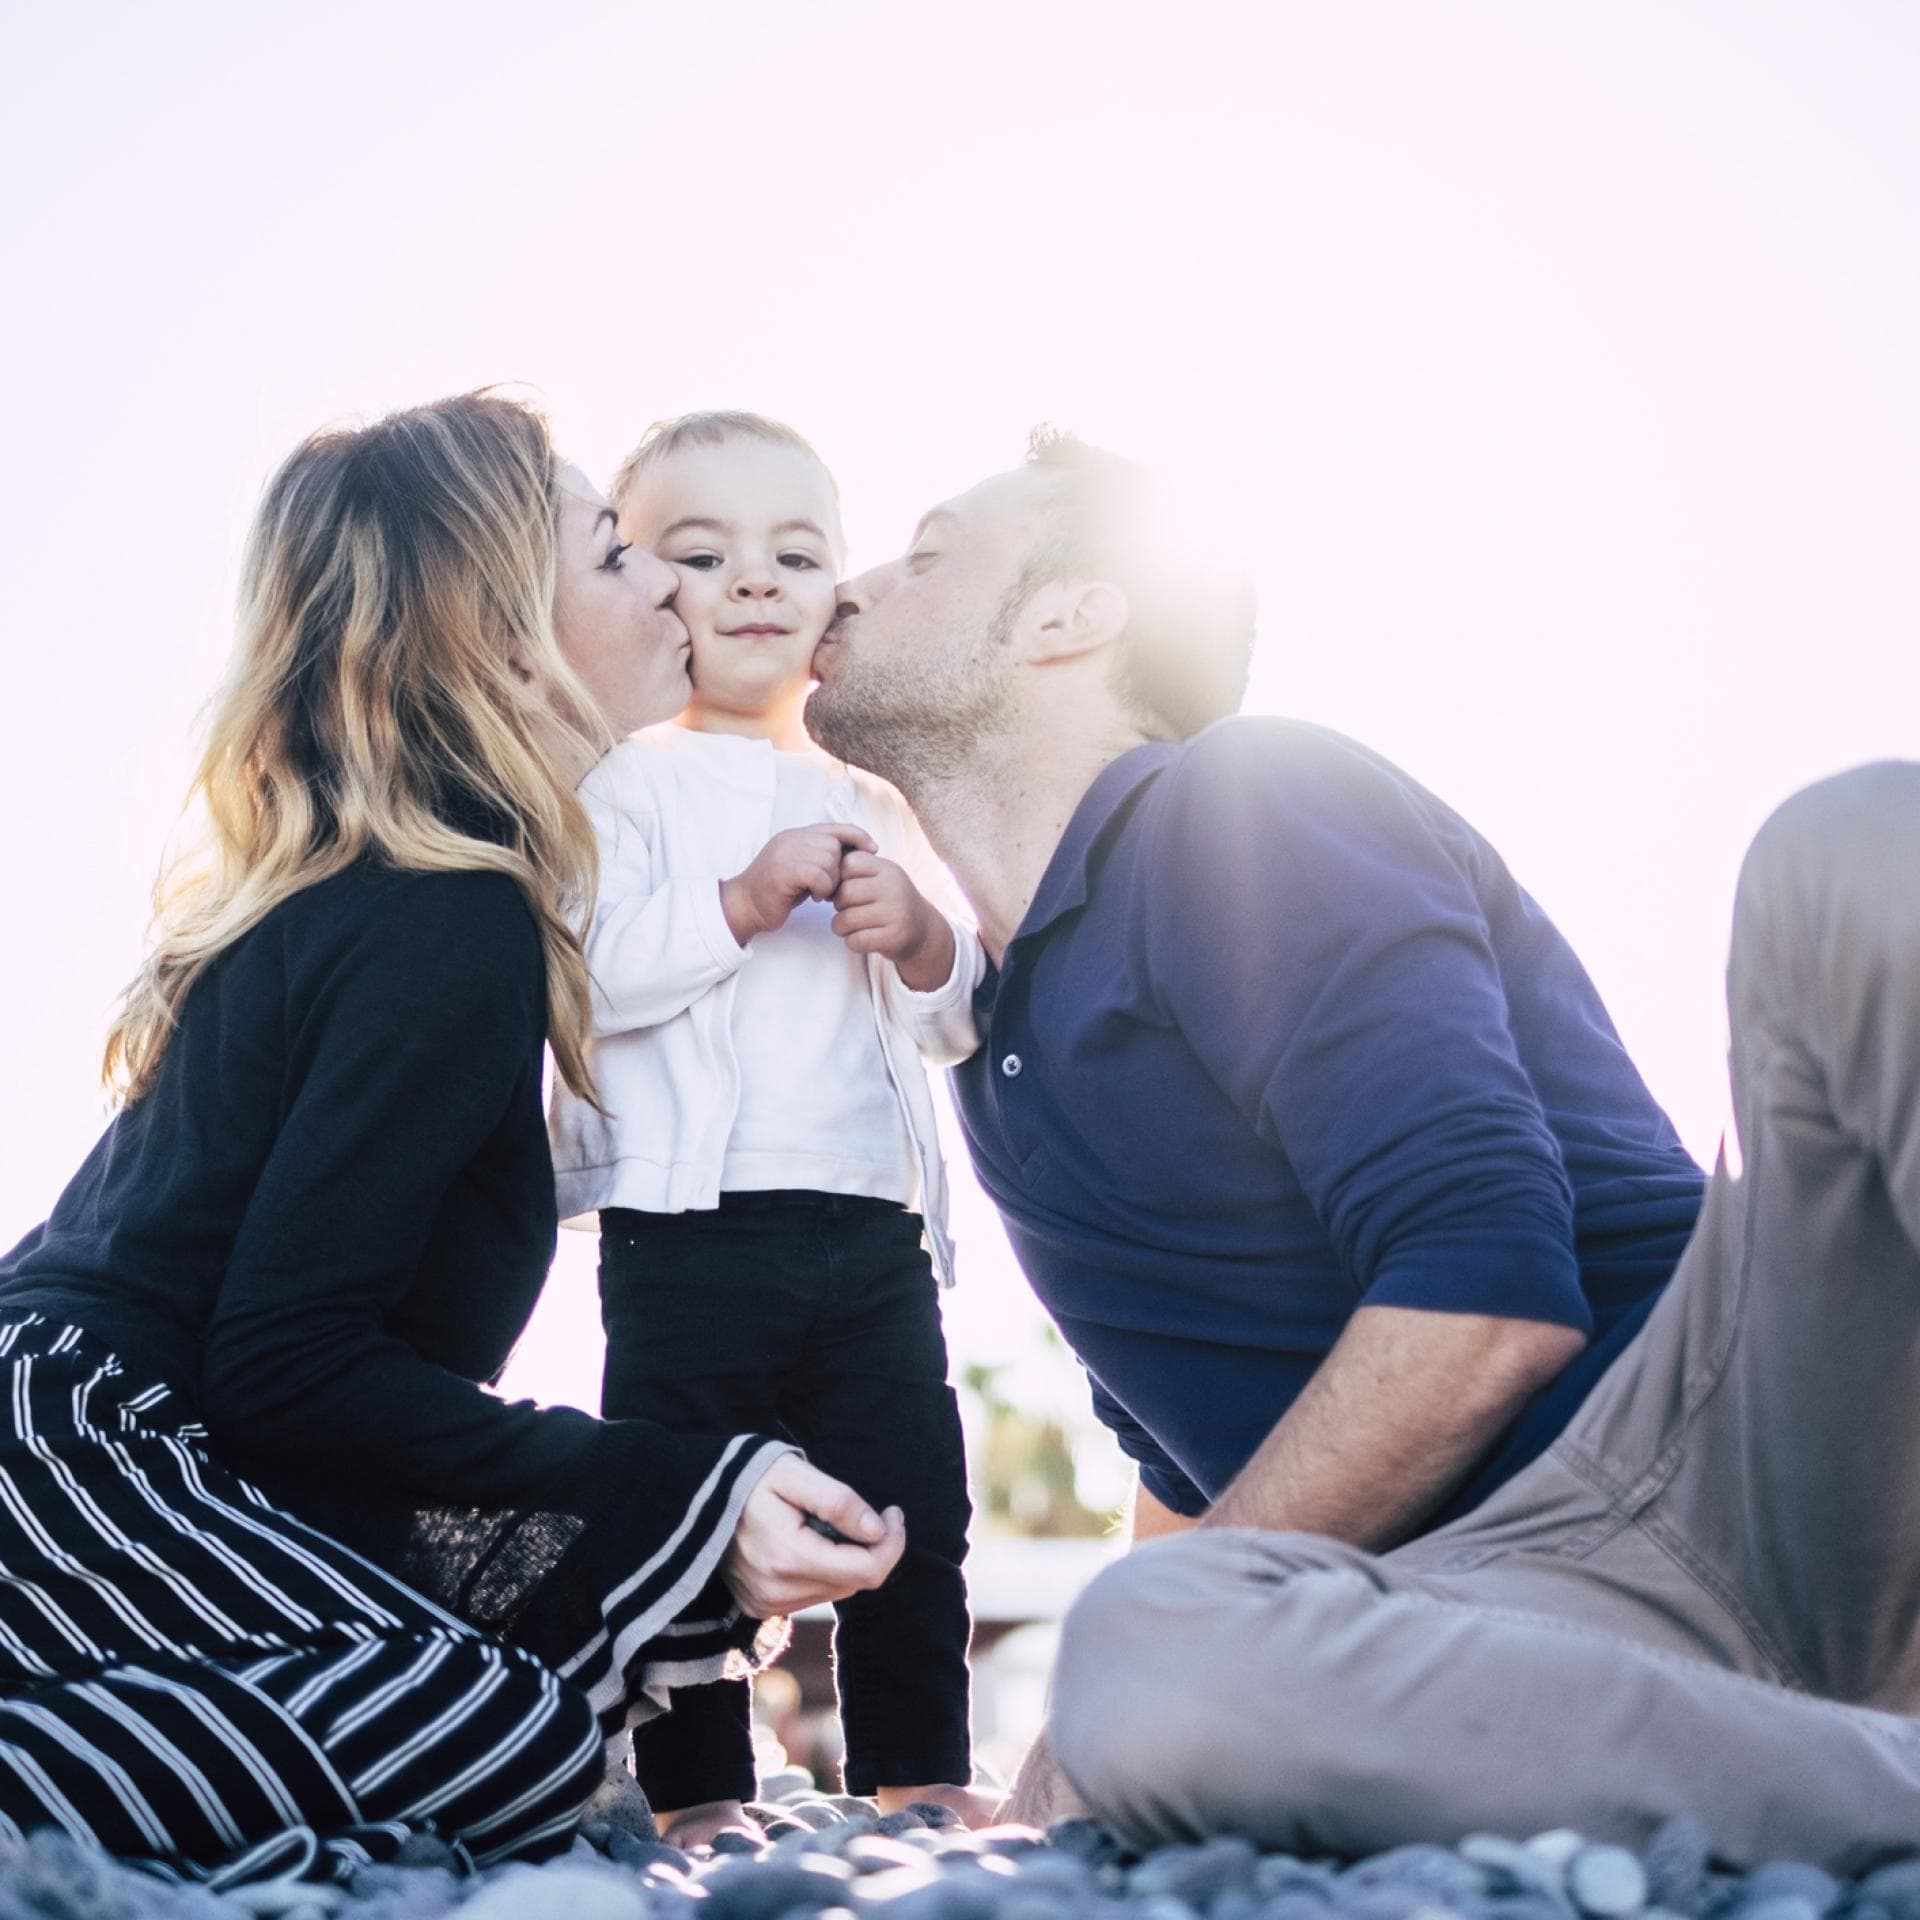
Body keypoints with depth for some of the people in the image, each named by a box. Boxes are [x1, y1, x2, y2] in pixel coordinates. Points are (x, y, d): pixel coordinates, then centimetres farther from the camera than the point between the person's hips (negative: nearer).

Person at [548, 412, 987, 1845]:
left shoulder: (876, 808, 17)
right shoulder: (624, 786, 1)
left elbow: (958, 1024, 16)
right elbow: (583, 974, -15)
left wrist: (921, 936, -4)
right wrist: (747, 901, -19)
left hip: (876, 1226, 5)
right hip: (690, 1227, -4)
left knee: (912, 1509, 8)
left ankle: (920, 1774, 22)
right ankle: (698, 1792, 14)